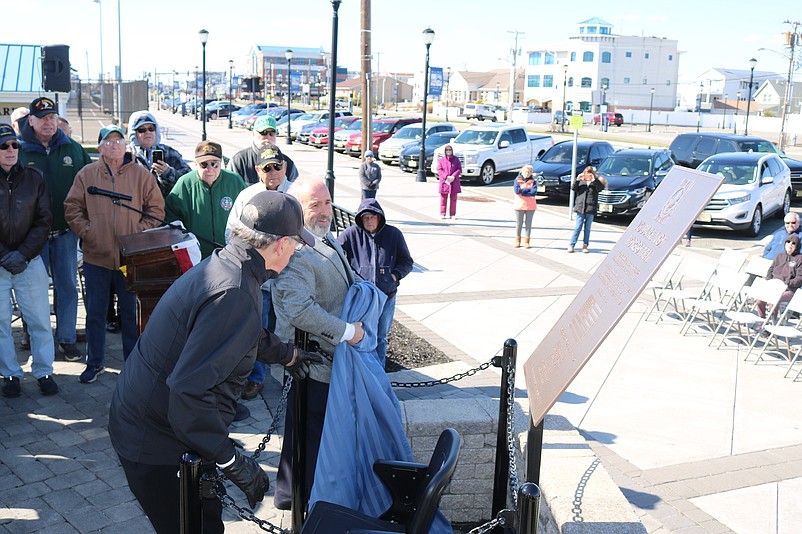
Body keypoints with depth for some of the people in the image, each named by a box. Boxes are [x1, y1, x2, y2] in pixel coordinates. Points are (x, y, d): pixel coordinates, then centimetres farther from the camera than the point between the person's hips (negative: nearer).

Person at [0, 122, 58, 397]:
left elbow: (43, 220, 3)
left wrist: (23, 254, -8)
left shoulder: (33, 178, 3)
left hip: (29, 261, 1)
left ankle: (44, 371, 16)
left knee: (40, 320, 2)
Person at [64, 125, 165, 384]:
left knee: (132, 313, 8)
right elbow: (72, 208, 5)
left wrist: (138, 233, -7)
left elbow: (156, 209, 2)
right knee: (95, 313, 10)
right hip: (96, 256, 1)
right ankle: (94, 362, 24)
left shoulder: (141, 174, 1)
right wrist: (87, 232, -7)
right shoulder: (87, 174, 4)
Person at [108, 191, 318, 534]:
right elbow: (188, 390, -34)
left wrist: (286, 354, 37)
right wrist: (231, 461, -26)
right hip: (155, 445, -9)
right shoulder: (235, 295, -30)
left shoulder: (220, 263, 2)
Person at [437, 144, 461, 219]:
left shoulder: (456, 159, 6)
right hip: (444, 182, -1)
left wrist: (453, 176, -13)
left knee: (453, 199, 4)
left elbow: (459, 169, 2)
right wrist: (446, 177, -15)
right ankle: (442, 214, 7)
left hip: (454, 182, 1)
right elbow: (439, 170, -2)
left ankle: (452, 214, 11)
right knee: (443, 198, 1)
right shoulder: (441, 160, 4)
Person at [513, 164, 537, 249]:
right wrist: (528, 189, -15)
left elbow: (534, 192, -14)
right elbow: (516, 190, -17)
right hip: (519, 205, 0)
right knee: (519, 224, 7)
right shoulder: (517, 180, 0)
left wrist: (522, 191, -16)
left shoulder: (532, 181, 1)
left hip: (530, 206, 1)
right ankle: (517, 240, 20)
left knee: (528, 224, 6)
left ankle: (526, 241, 13)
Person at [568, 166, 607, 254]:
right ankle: (571, 245, 3)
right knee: (578, 228, 0)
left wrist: (594, 180, -23)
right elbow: (573, 188, -1)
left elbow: (601, 187, -13)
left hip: (590, 210, 0)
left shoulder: (596, 183, 4)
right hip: (580, 208, 0)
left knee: (587, 228, 7)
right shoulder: (581, 182, 8)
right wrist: (577, 179, -14)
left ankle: (585, 245, 14)